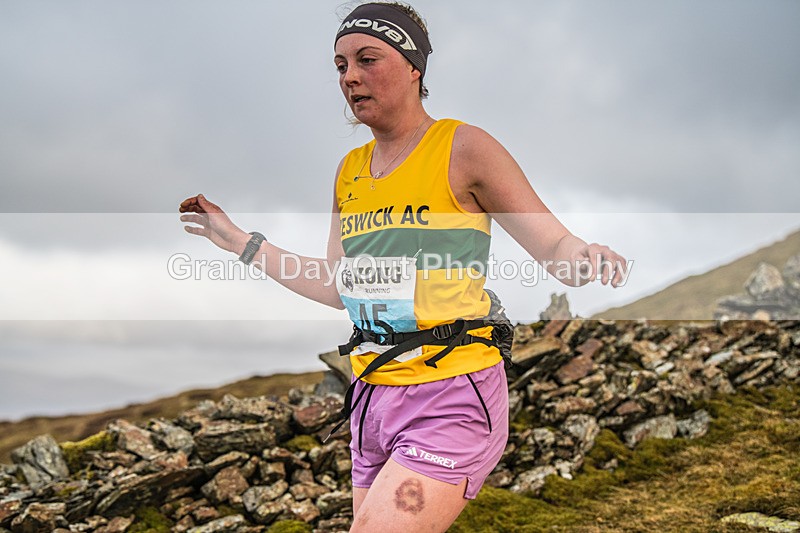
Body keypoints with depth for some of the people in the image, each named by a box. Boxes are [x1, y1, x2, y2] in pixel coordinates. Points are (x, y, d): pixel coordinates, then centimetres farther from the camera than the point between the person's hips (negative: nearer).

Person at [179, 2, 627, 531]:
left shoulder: (463, 147, -7)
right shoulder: (350, 170, 12)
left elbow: (555, 244, -5)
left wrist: (589, 257, -29)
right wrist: (239, 241, 19)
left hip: (452, 396, -7)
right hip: (372, 396, 7)